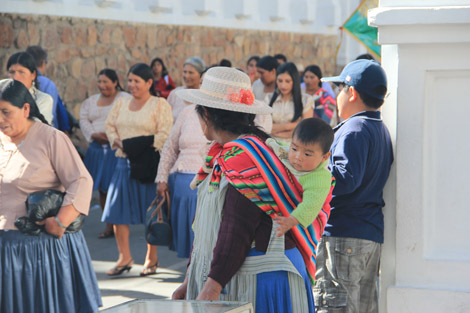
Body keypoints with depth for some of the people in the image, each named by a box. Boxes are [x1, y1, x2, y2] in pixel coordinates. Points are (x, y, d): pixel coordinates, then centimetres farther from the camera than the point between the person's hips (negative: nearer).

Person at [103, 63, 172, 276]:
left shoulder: (160, 105, -3)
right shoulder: (121, 103, 14)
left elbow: (165, 134, -10)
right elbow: (110, 125, 17)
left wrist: (143, 147, -16)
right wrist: (118, 142, -2)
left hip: (148, 165, -5)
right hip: (124, 163, 5)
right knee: (118, 211, 1)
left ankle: (152, 259, 11)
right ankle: (124, 257, 9)